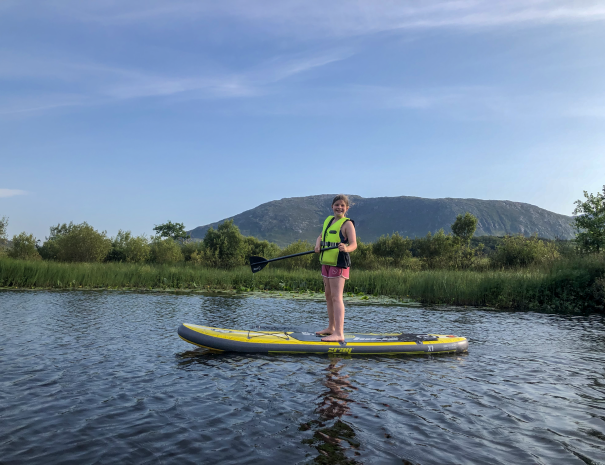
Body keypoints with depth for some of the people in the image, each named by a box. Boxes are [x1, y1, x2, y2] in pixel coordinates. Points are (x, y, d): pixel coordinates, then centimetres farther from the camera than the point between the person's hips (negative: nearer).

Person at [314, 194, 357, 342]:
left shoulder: (347, 223, -8)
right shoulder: (328, 220, 15)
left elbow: (354, 244, -17)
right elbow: (321, 236, 20)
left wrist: (346, 248, -39)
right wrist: (318, 244, -3)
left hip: (339, 263, -8)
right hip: (327, 262, 8)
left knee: (336, 297, -14)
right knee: (328, 296, 15)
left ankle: (339, 333, -15)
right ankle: (331, 328, 28)